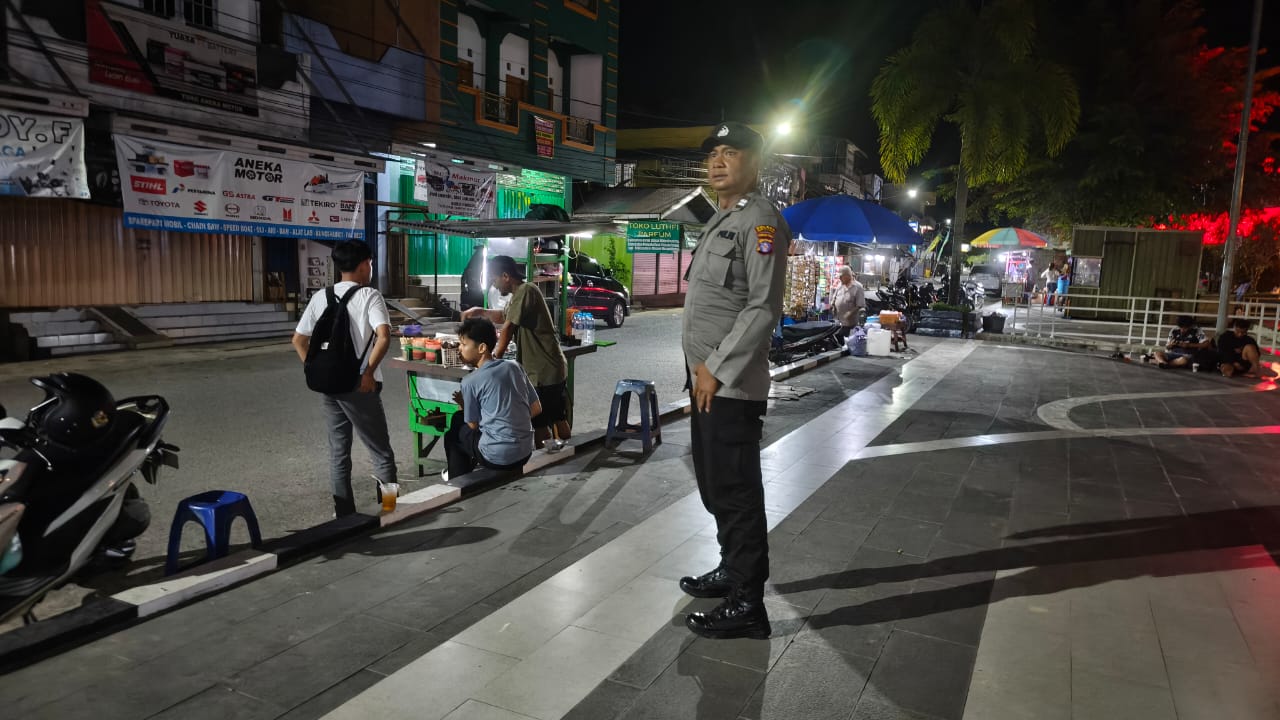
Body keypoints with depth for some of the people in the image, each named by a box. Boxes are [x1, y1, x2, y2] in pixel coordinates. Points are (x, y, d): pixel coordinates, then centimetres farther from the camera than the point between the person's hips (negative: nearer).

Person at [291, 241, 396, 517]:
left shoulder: (320, 297, 8)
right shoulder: (369, 296, -8)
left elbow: (298, 340, 10)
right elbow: (384, 336, -23)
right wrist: (369, 373, -16)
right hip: (360, 387, -5)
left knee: (338, 453, 13)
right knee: (381, 453, 4)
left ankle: (344, 515, 18)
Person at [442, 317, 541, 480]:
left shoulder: (470, 381, -11)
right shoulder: (515, 367, 2)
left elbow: (473, 425, 1)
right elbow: (536, 409, 7)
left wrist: (463, 405, 19)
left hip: (497, 457, -6)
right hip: (525, 452, 6)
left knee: (453, 434, 23)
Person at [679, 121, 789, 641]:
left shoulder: (760, 220, -12)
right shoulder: (719, 220, 19)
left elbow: (763, 308, -20)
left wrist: (718, 369, -19)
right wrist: (703, 366, 15)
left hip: (731, 385, -10)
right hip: (707, 379, 10)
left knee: (736, 491, -3)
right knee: (714, 485, 19)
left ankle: (747, 605, 7)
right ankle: (732, 570, 36)